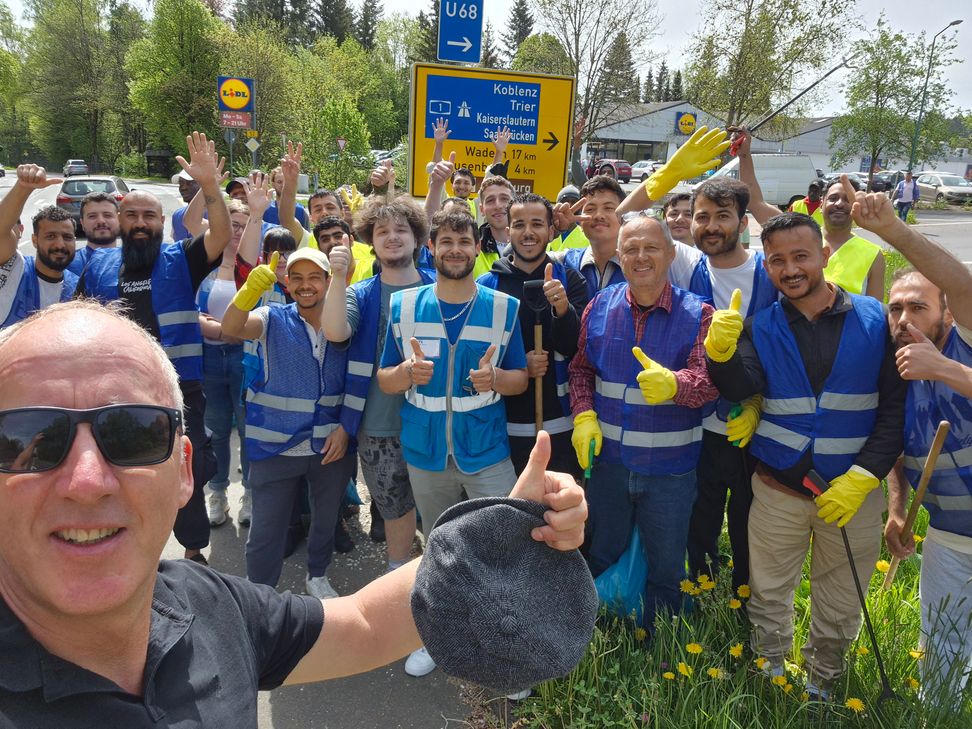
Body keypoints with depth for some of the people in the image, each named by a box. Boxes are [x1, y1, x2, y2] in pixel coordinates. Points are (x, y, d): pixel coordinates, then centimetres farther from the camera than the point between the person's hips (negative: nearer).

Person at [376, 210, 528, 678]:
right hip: (426, 451, 2)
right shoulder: (404, 306, 0)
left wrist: (494, 378, -20)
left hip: (486, 450, -1)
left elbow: (521, 378, 3)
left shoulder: (504, 308, -3)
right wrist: (409, 371, -20)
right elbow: (384, 381, 3)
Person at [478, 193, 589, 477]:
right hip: (505, 425, 0)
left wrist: (563, 308, -27)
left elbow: (575, 348, -7)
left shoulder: (570, 280, 2)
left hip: (561, 424, 0)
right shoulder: (486, 284, 1)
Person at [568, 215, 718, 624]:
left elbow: (709, 380, -20)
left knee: (667, 568, 15)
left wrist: (672, 384, -41)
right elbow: (581, 368, 7)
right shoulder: (600, 307, 0)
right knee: (602, 557, 21)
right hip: (607, 458, 2)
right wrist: (583, 416, -8)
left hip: (671, 467, -2)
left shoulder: (697, 314, -9)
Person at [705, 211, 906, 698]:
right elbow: (739, 389, -18)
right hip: (778, 491, 0)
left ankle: (820, 685, 42)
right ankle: (769, 677, 38)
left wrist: (862, 478, -14)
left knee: (840, 607, 18)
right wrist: (721, 352, -39)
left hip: (854, 491, 0)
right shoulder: (761, 327, -2)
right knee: (768, 595, 15)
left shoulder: (874, 321, -5)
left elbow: (896, 409, -6)